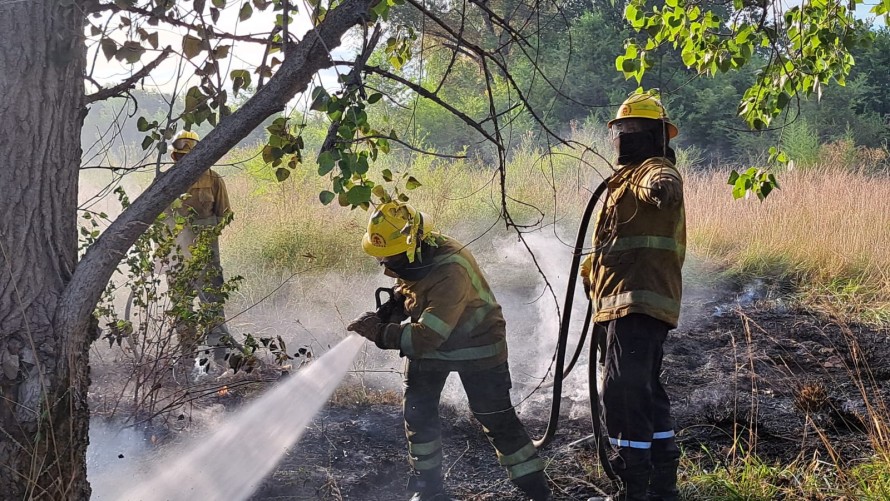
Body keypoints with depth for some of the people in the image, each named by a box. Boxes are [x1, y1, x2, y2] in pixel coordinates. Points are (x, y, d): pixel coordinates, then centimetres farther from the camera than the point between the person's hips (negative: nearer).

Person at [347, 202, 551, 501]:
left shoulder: (451, 273, -39)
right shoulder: (413, 256, -13)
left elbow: (427, 336, -38)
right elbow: (407, 287, 9)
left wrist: (380, 332, -30)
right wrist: (387, 313, -11)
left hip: (476, 345, -7)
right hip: (429, 342, 7)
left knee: (495, 417, -4)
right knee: (418, 412, 8)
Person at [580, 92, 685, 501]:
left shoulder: (656, 170, -7)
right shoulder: (628, 178, 26)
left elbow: (665, 185, -35)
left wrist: (663, 189, -53)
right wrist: (595, 282, 32)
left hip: (639, 303, -11)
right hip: (626, 303, 11)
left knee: (623, 394, -15)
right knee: (645, 392, 15)